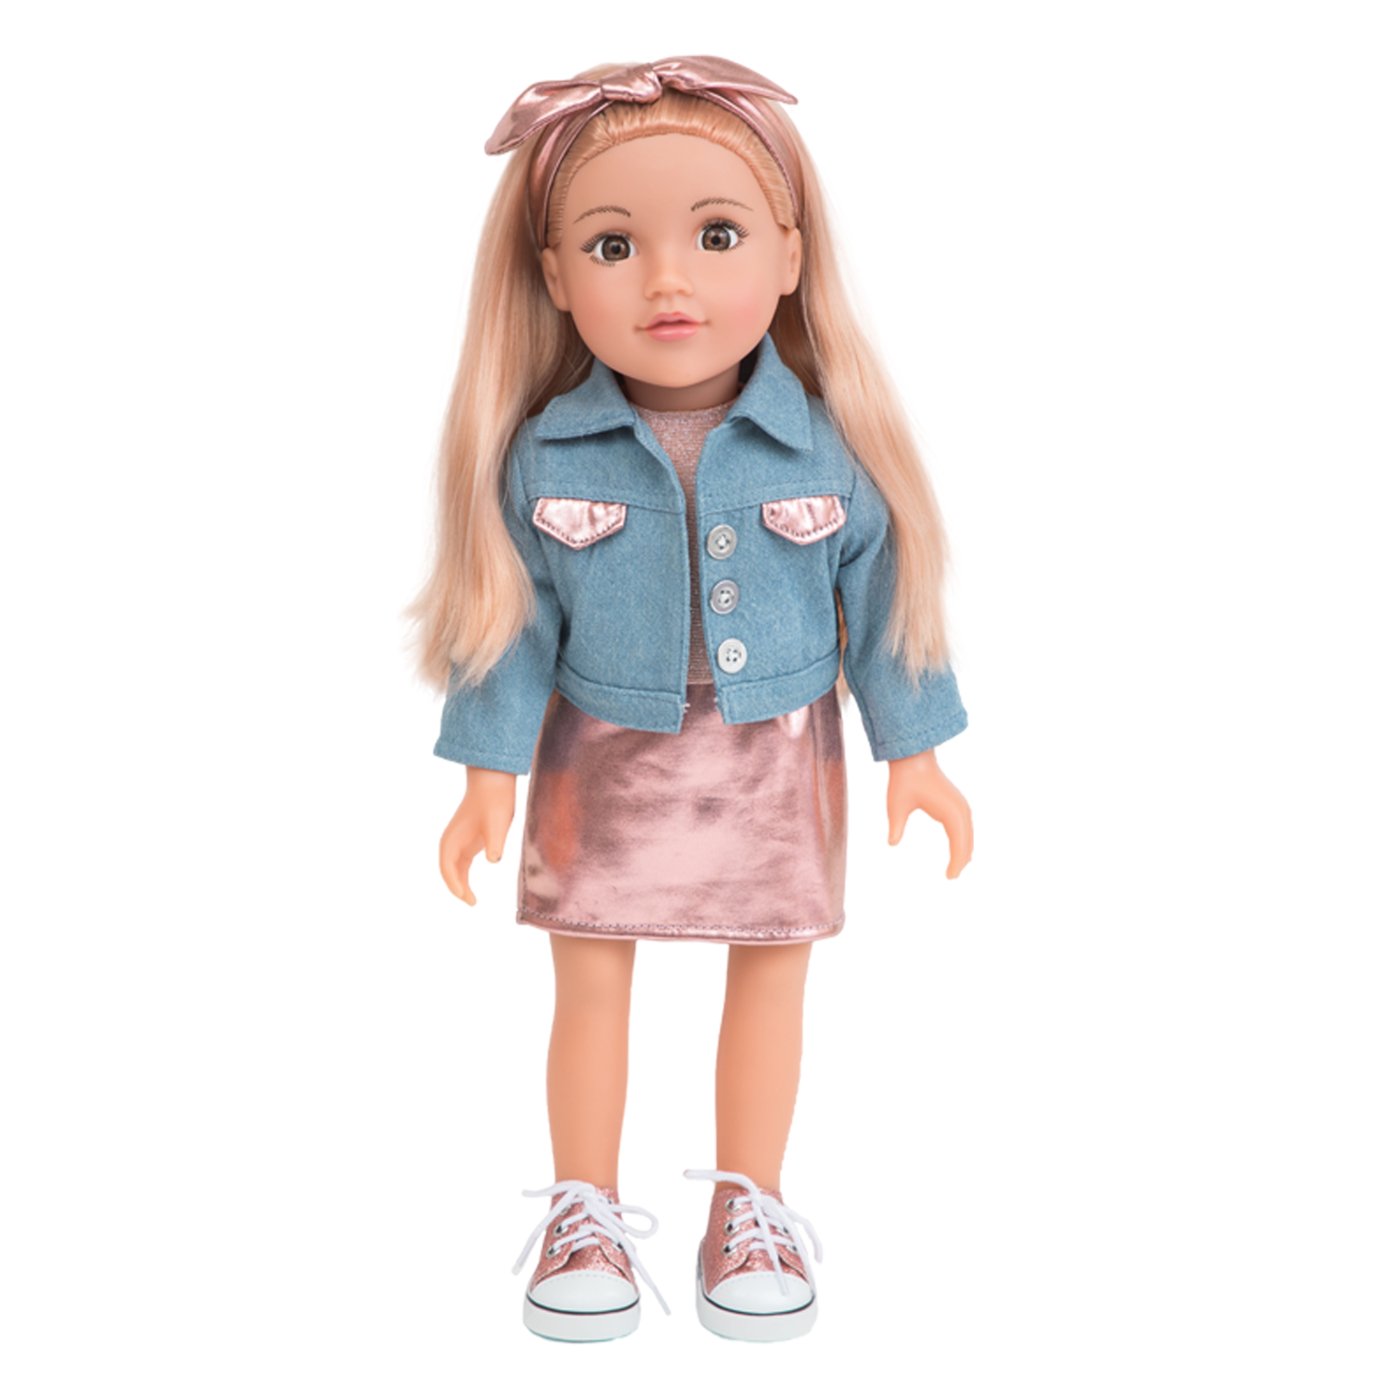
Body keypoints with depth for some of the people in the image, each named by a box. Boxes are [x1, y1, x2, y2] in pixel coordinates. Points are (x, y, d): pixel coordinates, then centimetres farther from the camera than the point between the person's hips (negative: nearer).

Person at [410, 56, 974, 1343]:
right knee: (590, 983, 10)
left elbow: (883, 596, -2)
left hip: (780, 767, 1)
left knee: (770, 977, 12)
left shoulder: (830, 448, -13)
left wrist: (913, 754, 2)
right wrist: (490, 773, -3)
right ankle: (585, 1210, 30)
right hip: (602, 766, 0)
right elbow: (514, 619, -5)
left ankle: (749, 1208, 31)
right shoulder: (541, 457, -14)